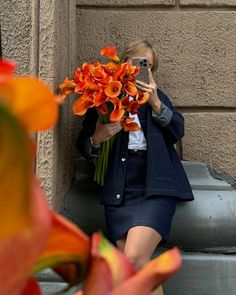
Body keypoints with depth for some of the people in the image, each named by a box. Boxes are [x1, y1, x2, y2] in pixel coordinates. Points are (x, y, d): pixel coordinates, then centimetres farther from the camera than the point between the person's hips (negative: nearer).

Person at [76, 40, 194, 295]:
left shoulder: (155, 95, 20)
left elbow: (178, 131, 7)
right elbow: (83, 147, 13)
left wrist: (156, 104, -7)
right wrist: (97, 138, -9)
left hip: (155, 185, -1)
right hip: (120, 187, 1)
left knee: (134, 258, -20)